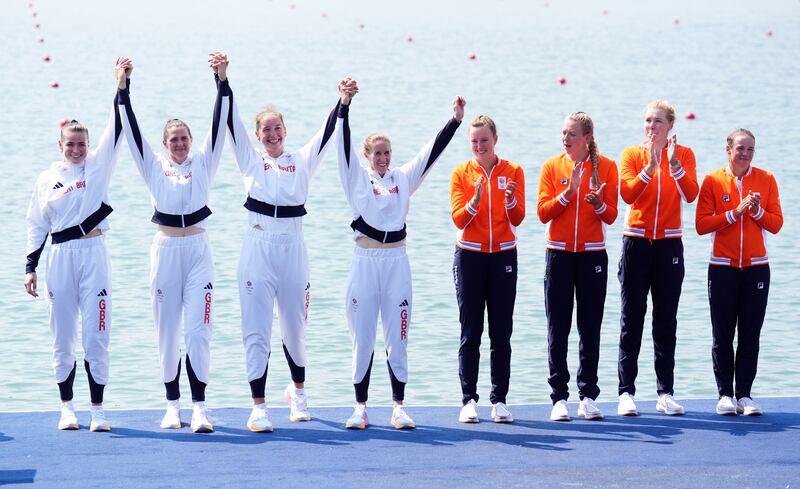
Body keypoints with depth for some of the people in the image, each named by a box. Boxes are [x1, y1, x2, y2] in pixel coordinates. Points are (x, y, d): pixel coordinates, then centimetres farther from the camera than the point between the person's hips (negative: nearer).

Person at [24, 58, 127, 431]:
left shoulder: (98, 165, 4)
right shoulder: (47, 179, 7)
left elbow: (115, 129, -5)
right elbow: (36, 226, 11)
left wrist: (121, 86, -13)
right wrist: (31, 267, 6)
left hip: (93, 254, -1)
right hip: (60, 258, 1)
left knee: (96, 336, -3)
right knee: (63, 337, 6)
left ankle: (98, 409, 4)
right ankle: (67, 408, 17)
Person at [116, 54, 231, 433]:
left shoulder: (203, 163, 7)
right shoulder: (154, 166, 8)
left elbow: (218, 124, 0)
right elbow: (131, 129, 3)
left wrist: (222, 82, -9)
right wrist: (124, 89, -4)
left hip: (198, 249, -1)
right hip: (165, 250, 1)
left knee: (198, 329, -8)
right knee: (167, 331, 5)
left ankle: (199, 408, -11)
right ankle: (172, 405, 14)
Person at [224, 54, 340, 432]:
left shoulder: (302, 161, 12)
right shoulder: (251, 160, 9)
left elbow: (327, 132, 4)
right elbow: (232, 122, 1)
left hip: (293, 247, 1)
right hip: (258, 247, -1)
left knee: (295, 326, 11)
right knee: (256, 330, -5)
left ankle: (297, 390, 36)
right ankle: (258, 408, -4)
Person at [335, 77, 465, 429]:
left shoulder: (404, 177, 11)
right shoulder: (357, 177, 4)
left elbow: (432, 150, 7)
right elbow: (344, 143, -6)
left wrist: (455, 120, -2)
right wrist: (344, 104, -19)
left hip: (397, 260, 2)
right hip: (365, 261, -2)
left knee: (397, 337, 3)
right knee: (362, 337, 2)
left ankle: (398, 407, 8)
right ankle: (360, 407, 8)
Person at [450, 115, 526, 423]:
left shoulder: (513, 172, 3)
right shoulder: (461, 173, 2)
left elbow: (517, 219, -4)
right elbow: (458, 219, -6)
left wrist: (510, 200, -25)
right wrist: (475, 200, -24)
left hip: (503, 256, 1)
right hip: (469, 256, -1)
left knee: (502, 333, 1)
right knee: (470, 333, -1)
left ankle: (499, 400, 4)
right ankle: (469, 400, 0)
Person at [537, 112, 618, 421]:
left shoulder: (605, 167, 1)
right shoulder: (552, 167, 3)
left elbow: (611, 216, 0)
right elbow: (543, 212, -5)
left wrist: (598, 204, -21)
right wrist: (568, 192, -17)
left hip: (592, 255, 0)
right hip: (559, 254, 0)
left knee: (591, 328, 3)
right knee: (558, 329, 0)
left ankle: (588, 396, 9)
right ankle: (559, 398, 4)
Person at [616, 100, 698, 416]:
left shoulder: (683, 155, 3)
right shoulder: (632, 154, 2)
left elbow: (690, 195, -12)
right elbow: (627, 194, -14)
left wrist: (674, 165, -24)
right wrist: (650, 167, -25)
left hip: (669, 245, 1)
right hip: (636, 242, -1)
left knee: (666, 321, 4)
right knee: (631, 320, -1)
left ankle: (665, 393, 7)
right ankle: (626, 392, 1)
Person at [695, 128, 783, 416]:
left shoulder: (765, 180, 5)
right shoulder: (713, 181, 0)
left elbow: (776, 224, 3)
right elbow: (702, 225, -7)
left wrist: (757, 211, -14)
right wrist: (735, 212, -14)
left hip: (756, 268, 1)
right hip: (722, 268, -1)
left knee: (751, 335, 1)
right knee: (722, 335, 1)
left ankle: (744, 394, 6)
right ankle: (725, 394, 8)